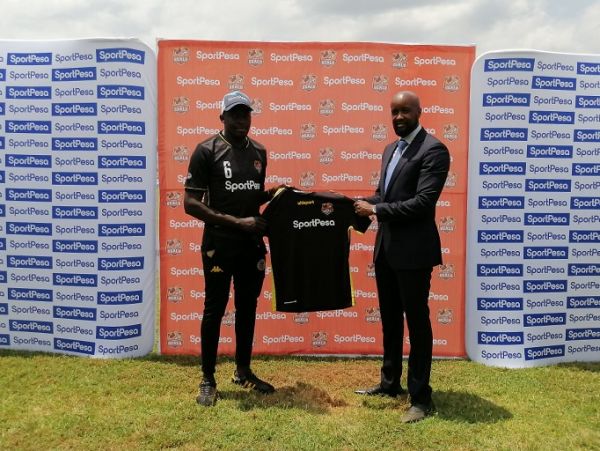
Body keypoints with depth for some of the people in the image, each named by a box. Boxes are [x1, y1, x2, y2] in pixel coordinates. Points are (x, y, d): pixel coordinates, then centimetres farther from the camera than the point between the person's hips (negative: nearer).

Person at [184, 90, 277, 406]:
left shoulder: (259, 151, 9)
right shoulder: (207, 150, -8)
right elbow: (191, 203, -13)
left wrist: (271, 194, -2)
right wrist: (236, 221, -18)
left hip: (253, 243, 6)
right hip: (219, 244, -5)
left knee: (247, 307, 14)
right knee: (215, 309, 3)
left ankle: (243, 372, 30)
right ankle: (208, 381, 17)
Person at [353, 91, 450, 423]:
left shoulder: (433, 150, -12)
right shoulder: (390, 149, 15)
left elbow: (423, 202, -22)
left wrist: (375, 210, -16)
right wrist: (359, 205, 3)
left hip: (413, 250, -9)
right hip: (385, 248, 9)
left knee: (417, 322, 1)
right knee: (390, 319, 19)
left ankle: (421, 398, 14)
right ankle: (390, 382, 35)